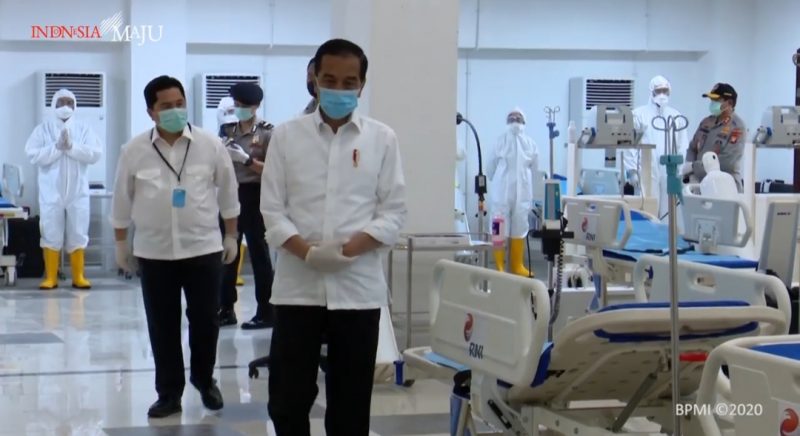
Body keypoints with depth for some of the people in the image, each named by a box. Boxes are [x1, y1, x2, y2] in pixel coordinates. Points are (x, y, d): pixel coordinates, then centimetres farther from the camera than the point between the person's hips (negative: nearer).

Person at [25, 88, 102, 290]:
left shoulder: (84, 129, 4)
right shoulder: (43, 129, 2)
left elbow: (95, 154, -8)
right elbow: (33, 155, -9)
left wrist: (71, 146, -18)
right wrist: (57, 147, -18)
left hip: (78, 191, 1)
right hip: (51, 192, -1)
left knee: (78, 235, 4)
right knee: (51, 235, 2)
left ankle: (78, 277, 12)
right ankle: (51, 277, 9)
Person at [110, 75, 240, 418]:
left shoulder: (210, 145, -3)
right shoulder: (135, 151, -3)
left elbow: (228, 193, 6)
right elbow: (122, 200, 7)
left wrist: (231, 236, 8)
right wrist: (121, 244, 11)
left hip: (203, 248, 0)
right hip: (154, 252, 0)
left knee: (205, 320, 6)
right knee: (162, 327, 6)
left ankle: (204, 379, 29)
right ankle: (169, 393, 17)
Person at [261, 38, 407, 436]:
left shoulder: (382, 139, 4)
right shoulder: (286, 136, 4)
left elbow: (393, 211, 2)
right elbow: (272, 208, 1)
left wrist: (348, 249, -14)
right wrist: (306, 251, -15)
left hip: (358, 284, 0)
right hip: (298, 284, 0)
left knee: (351, 400, 7)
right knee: (288, 395, 4)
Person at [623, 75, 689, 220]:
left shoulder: (676, 116, 10)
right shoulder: (639, 114, 3)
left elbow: (683, 146, 9)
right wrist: (631, 170, -6)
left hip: (671, 172, 2)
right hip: (647, 171, -2)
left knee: (668, 214, 1)